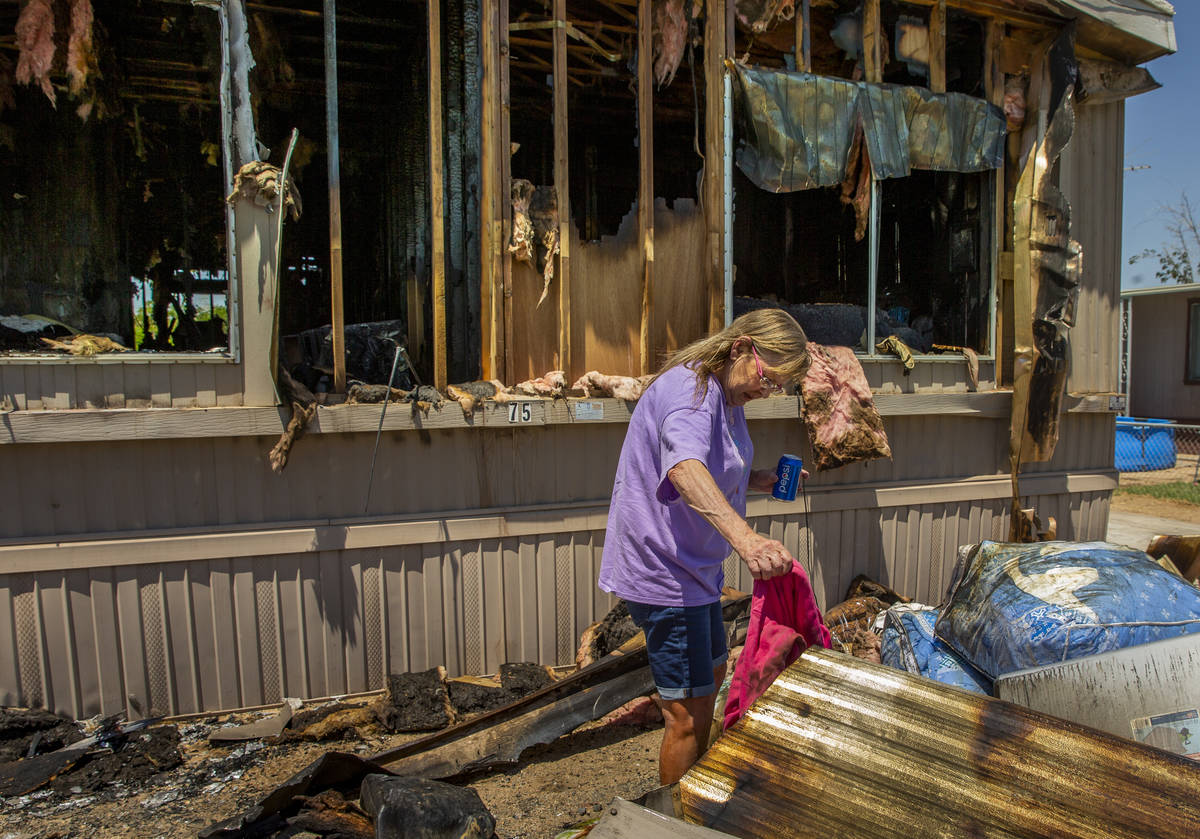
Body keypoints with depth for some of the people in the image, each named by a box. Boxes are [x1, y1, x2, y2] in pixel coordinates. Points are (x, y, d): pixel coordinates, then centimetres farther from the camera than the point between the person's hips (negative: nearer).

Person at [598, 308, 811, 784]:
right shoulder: (690, 387, -24)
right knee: (689, 713, -4)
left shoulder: (728, 397, 10)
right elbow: (684, 467, -44)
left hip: (694, 565, 11)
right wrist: (743, 536, -58)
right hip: (662, 569, -11)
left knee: (712, 672, 27)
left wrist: (761, 480, 5)